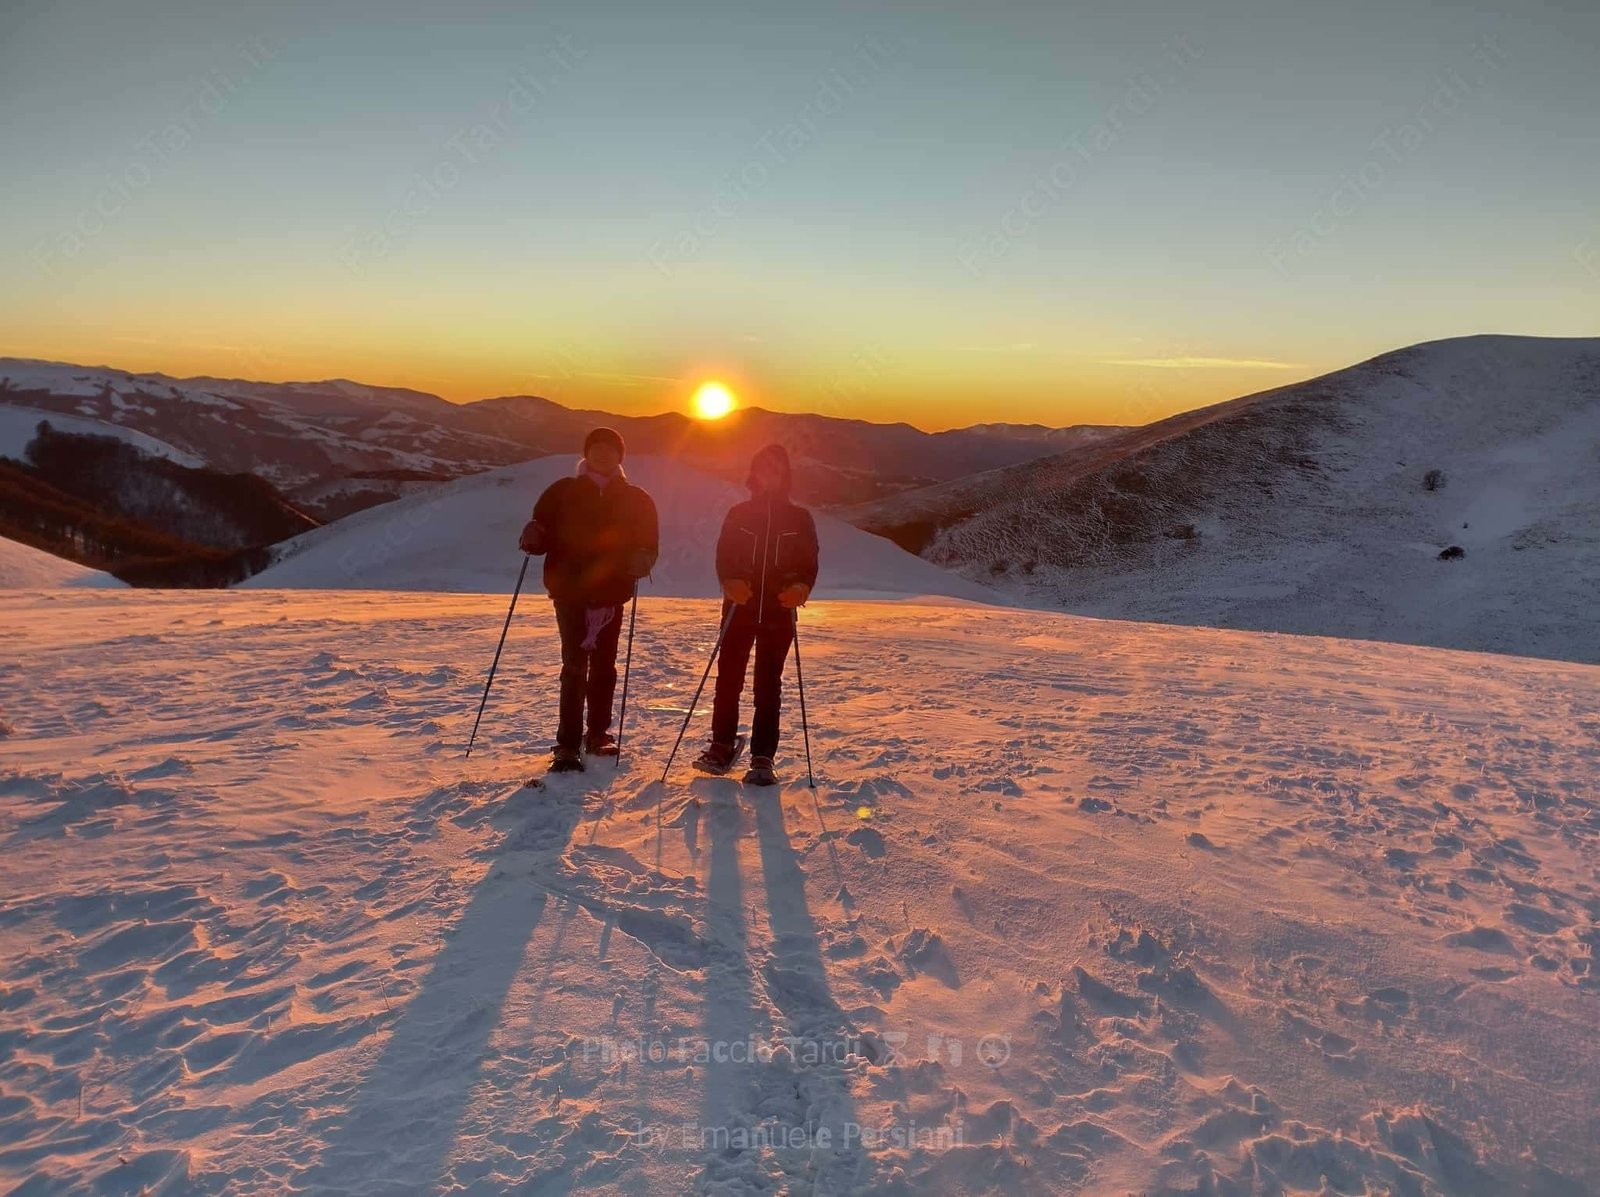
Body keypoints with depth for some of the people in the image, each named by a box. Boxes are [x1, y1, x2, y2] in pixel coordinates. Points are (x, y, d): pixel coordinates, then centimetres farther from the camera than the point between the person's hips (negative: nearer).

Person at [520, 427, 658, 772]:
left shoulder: (635, 499, 9)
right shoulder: (563, 492, 7)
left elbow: (649, 543, 8)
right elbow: (544, 533, 7)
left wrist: (642, 560, -14)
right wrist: (533, 537, -16)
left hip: (611, 593, 2)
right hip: (570, 591, -2)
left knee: (603, 666, 10)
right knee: (575, 666, -8)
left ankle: (598, 733, 25)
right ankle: (568, 745, -5)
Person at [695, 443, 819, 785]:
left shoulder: (800, 519, 7)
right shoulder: (739, 514, 7)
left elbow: (809, 563, 5)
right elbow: (724, 557, 3)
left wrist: (800, 588, -17)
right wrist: (731, 583, -19)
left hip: (780, 612, 0)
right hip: (739, 607, 1)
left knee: (769, 686, 2)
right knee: (728, 679, 2)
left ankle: (762, 759, 7)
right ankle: (722, 747, 18)